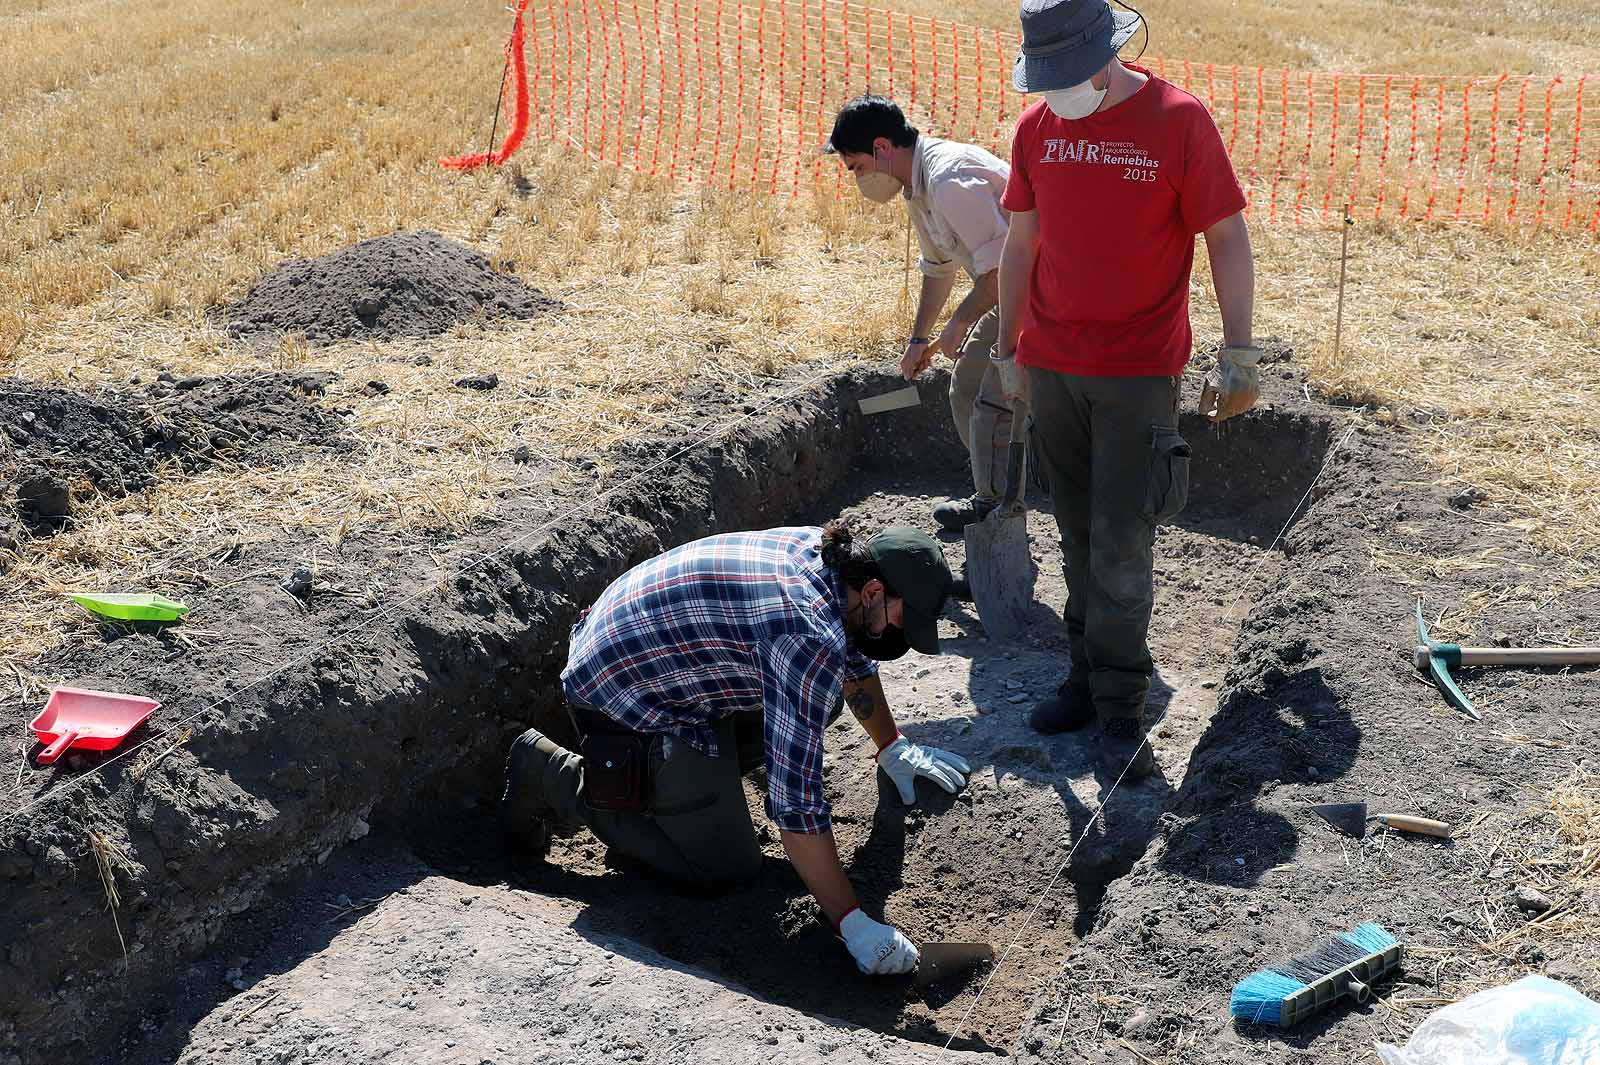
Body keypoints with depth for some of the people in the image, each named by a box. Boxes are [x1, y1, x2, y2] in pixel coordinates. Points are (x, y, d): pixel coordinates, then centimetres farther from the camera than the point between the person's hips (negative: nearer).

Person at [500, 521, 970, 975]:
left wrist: (892, 747, 24)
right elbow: (796, 802, -30)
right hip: (622, 696, -9)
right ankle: (555, 775, 2)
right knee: (723, 869, -3)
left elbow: (855, 659, 19)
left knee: (818, 697, 13)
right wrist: (852, 923, -25)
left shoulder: (828, 550, -4)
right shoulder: (809, 637, -32)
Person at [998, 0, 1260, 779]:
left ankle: (1120, 713, 6)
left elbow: (1228, 239, -5)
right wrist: (1008, 350, 13)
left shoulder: (1178, 121, -8)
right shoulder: (1036, 127, 4)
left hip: (1139, 372, -4)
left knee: (1121, 546, -4)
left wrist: (1239, 353, -10)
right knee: (1077, 534, 11)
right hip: (1050, 367, 4)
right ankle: (1087, 677, 24)